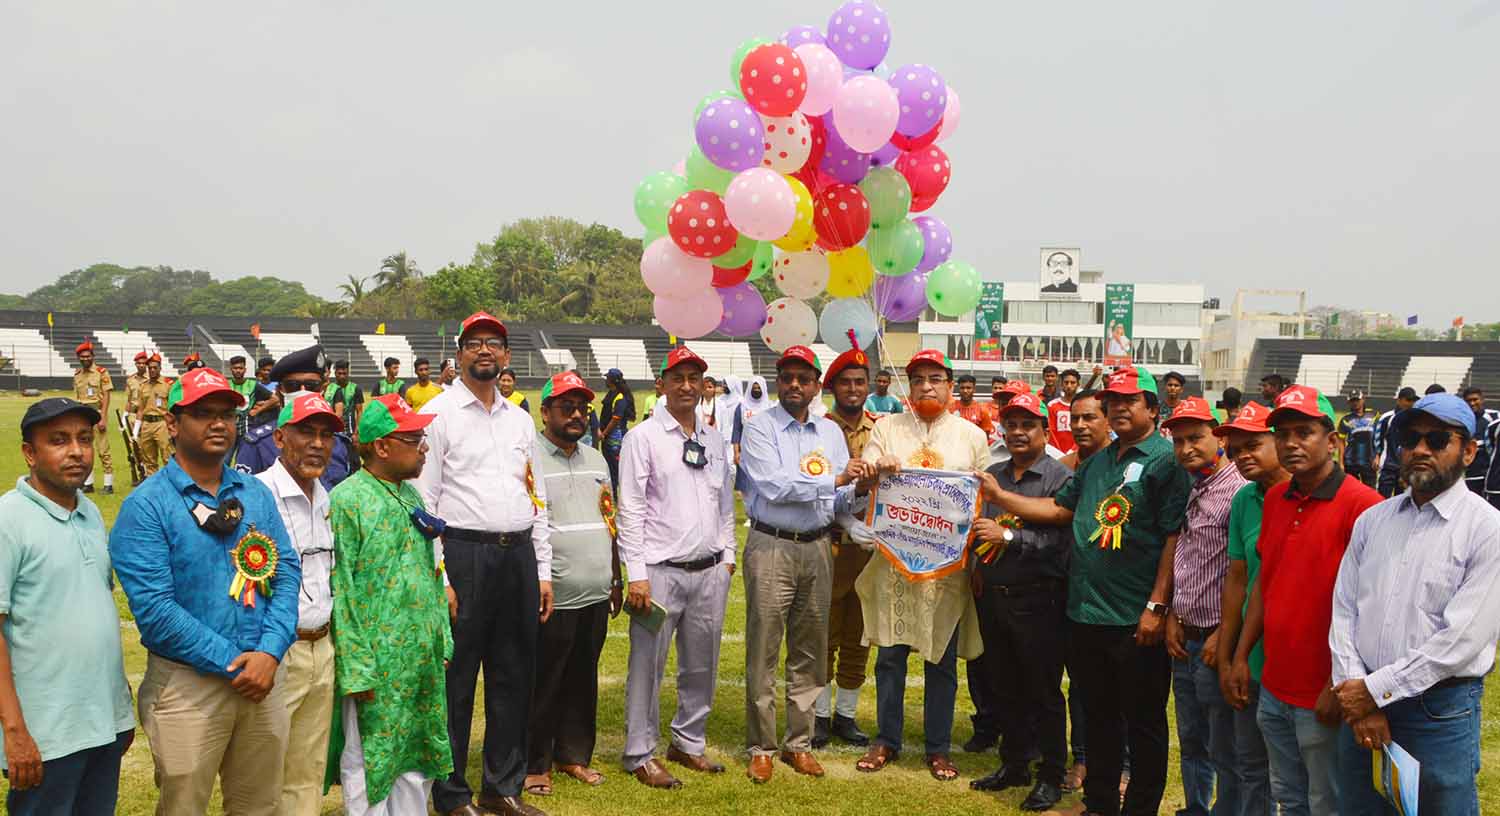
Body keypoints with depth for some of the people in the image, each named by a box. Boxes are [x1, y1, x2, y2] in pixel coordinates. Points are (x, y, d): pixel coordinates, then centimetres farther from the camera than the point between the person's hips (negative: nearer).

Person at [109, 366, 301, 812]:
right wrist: (234, 663, -16)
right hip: (188, 684, -5)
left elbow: (287, 571, 3)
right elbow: (154, 608, -16)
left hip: (264, 676, 5)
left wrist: (269, 651, -12)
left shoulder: (257, 494, 9)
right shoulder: (145, 506, -8)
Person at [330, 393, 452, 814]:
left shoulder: (411, 495, 11)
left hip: (423, 655, 7)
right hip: (377, 658, -7)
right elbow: (341, 589, -15)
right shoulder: (347, 499, -12)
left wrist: (442, 638, 13)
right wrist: (356, 668, -18)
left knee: (418, 758, 16)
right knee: (368, 761, 4)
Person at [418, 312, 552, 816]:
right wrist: (439, 577, -13)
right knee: (456, 677, 1)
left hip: (519, 555, 6)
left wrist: (543, 572, 12)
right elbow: (423, 501, -7)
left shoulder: (520, 419, 16)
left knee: (514, 675, 11)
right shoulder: (438, 413, -2)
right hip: (463, 553, -5)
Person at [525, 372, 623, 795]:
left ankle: (574, 754, 27)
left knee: (583, 680, 14)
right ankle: (534, 764, 16)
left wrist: (616, 578, 19)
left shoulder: (596, 459, 15)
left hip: (596, 595, 6)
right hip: (553, 597, -6)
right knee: (543, 684, 3)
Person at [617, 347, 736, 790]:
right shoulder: (643, 437, -4)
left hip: (710, 571, 5)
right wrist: (637, 574, -13)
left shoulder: (715, 438, 12)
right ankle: (640, 753, 13)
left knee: (702, 665, 14)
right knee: (648, 666, 1)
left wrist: (727, 556, 12)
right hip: (661, 571, -5)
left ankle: (689, 742, 29)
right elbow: (631, 509, -8)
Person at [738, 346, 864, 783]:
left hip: (817, 548, 5)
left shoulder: (831, 432, 11)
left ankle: (799, 743, 22)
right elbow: (774, 486, -17)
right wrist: (834, 480, -15)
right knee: (763, 651, 0)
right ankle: (761, 747, 11)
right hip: (772, 547, -5)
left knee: (810, 652, 10)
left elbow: (843, 500, 7)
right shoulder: (759, 428, -4)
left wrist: (860, 489, -15)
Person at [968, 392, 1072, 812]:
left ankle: (1051, 777, 14)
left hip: (1038, 599, -6)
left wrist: (1008, 536, -24)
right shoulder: (991, 475, 12)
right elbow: (976, 524, 22)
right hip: (993, 596, 6)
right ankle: (1014, 765, 29)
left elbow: (1059, 539, -18)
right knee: (1004, 687, 15)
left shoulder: (1060, 478, -8)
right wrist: (974, 564, 8)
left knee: (1043, 691, 2)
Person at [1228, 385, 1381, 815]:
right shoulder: (1275, 498, 8)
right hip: (1274, 688, 7)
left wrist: (1339, 686, -17)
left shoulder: (1361, 505, -15)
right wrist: (1241, 656, 12)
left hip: (1324, 698, -7)